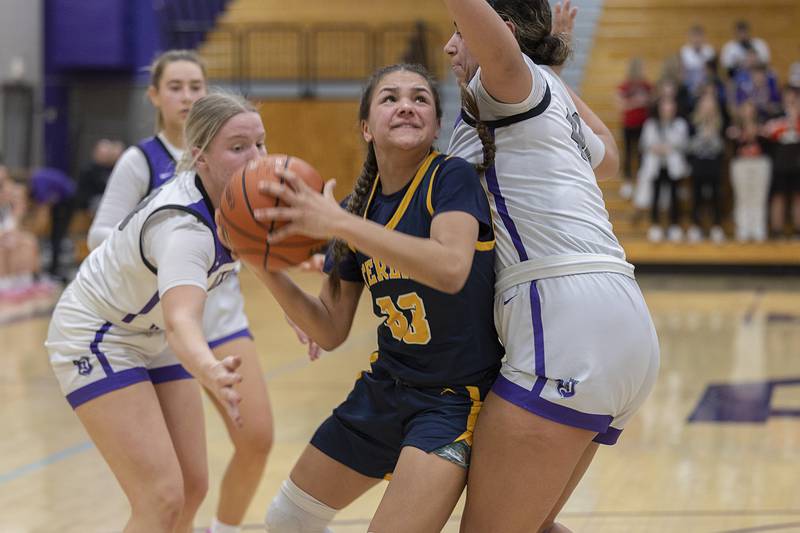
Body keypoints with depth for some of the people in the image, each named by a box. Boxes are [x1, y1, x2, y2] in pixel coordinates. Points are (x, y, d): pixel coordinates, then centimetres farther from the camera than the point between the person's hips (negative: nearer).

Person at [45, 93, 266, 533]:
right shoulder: (183, 226, -36)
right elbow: (180, 322, -53)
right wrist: (212, 373, -74)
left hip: (151, 338, 9)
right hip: (95, 337, -9)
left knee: (192, 487, 8)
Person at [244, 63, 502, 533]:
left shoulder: (452, 178, -14)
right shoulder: (359, 207, 3)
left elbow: (451, 269, -35)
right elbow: (331, 331, 3)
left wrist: (342, 224, -38)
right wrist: (269, 270, -12)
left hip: (457, 397, -7)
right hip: (387, 388, 7)